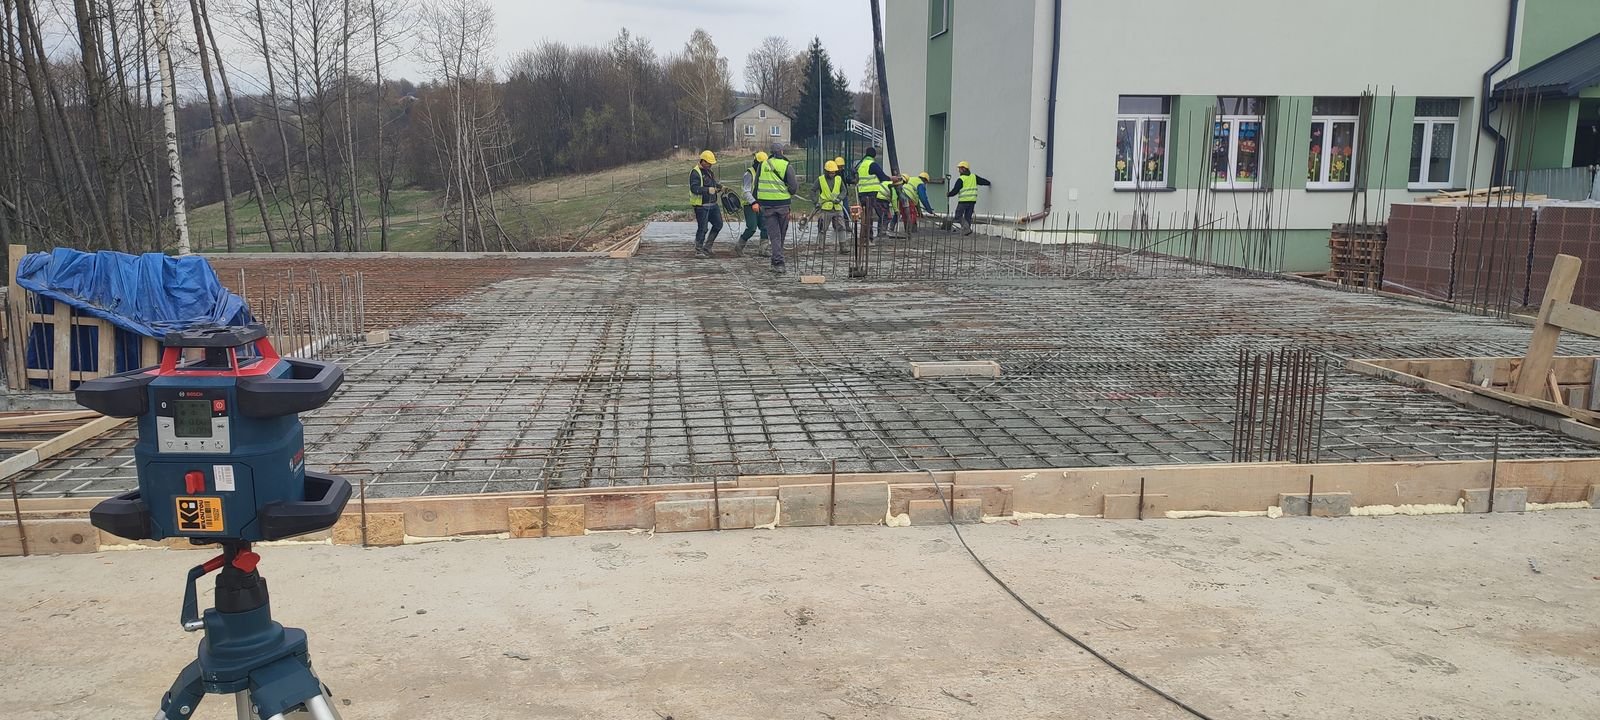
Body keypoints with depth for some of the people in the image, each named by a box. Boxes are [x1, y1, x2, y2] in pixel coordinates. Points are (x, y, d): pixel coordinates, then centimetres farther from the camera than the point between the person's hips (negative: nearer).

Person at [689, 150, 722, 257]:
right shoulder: (695, 173, -12)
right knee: (703, 228, -6)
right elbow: (694, 188, -24)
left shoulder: (710, 172, 17)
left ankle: (707, 247, 23)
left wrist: (720, 187, 8)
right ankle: (698, 251, 5)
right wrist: (707, 190, -36)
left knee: (718, 224, 12)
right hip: (701, 205, -9)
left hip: (713, 204, 9)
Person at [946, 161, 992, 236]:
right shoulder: (974, 177, 8)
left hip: (963, 201, -6)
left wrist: (948, 195, 9)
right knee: (967, 216, 13)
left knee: (958, 216, 1)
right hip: (972, 201, 6)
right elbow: (983, 181, 20)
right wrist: (989, 184, 40)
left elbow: (955, 190, -8)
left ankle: (967, 227, -19)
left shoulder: (961, 179, -9)